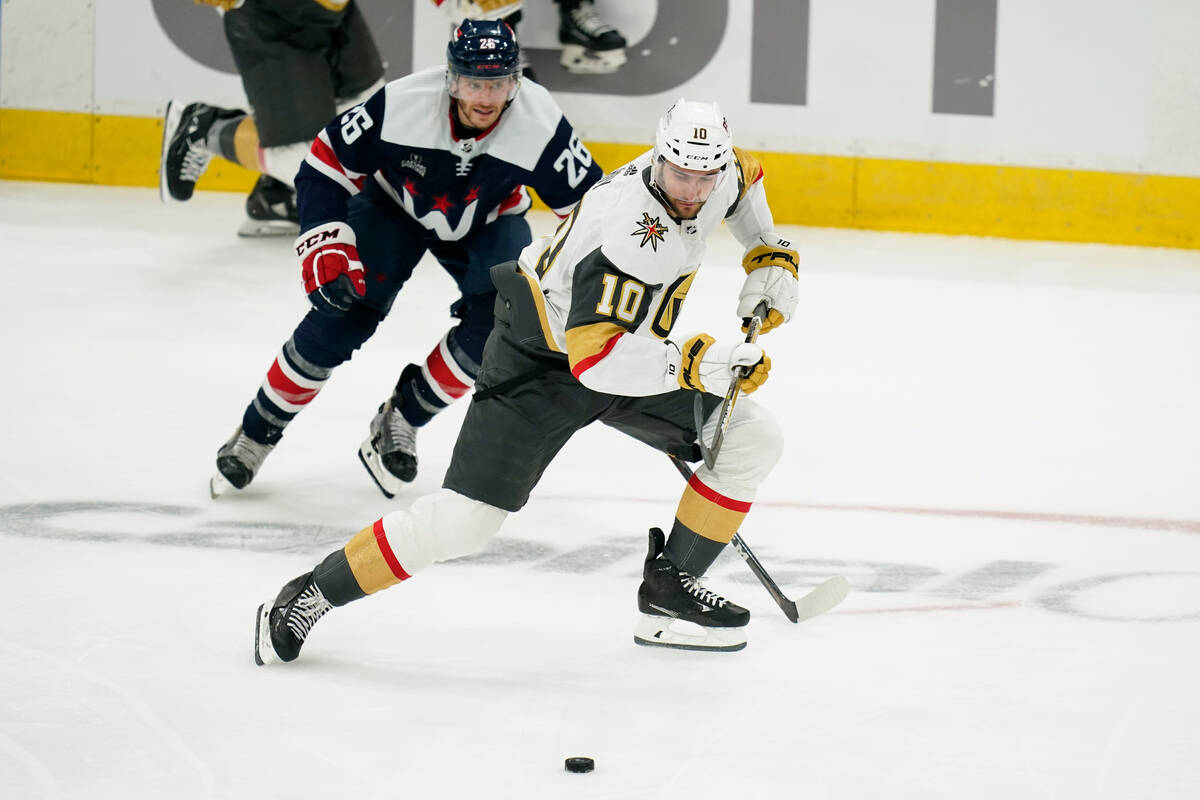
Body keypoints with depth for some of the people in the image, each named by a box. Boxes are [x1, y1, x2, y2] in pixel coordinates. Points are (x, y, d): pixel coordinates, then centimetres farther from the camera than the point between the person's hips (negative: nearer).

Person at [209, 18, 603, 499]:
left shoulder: (539, 125, -33)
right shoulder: (402, 104, -35)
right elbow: (325, 166, -21)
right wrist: (326, 246, -29)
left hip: (487, 222, 1)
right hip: (393, 204, -1)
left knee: (497, 319, -22)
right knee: (345, 312, -16)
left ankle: (401, 420, -1)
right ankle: (258, 431, 4)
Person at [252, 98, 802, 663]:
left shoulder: (715, 178, -11)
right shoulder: (631, 233, -36)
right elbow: (596, 358, -43)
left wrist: (770, 258, 9)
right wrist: (697, 363, -46)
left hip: (626, 341, 8)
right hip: (542, 357, -8)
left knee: (752, 438, 1)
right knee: (464, 520, -15)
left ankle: (671, 586, 10)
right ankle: (311, 596, 0)